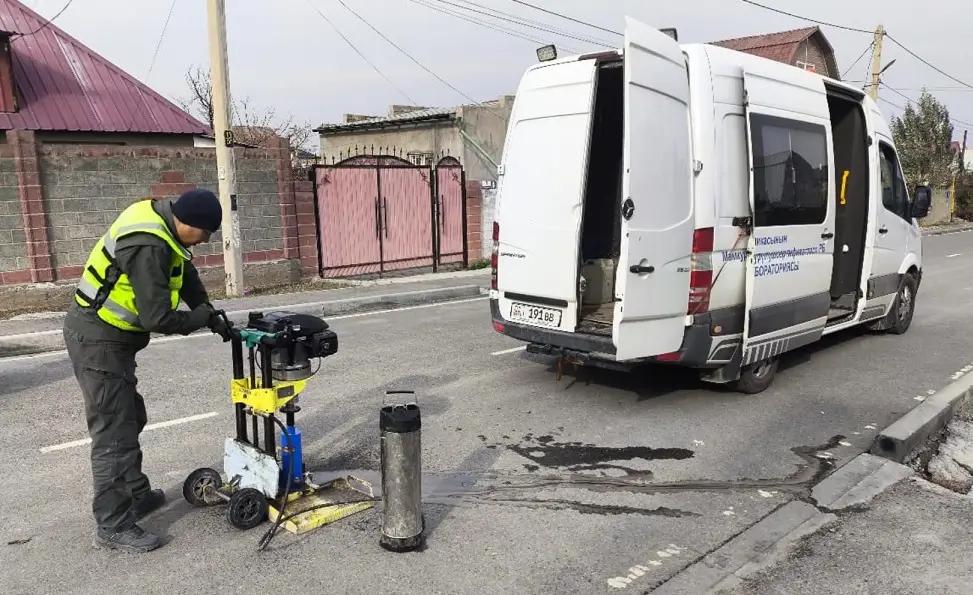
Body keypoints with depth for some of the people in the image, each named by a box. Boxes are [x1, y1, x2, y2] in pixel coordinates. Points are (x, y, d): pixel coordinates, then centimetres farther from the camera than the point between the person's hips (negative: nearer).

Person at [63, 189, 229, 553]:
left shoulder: (160, 218, 0)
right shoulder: (149, 247, -29)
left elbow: (185, 272, 12)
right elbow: (157, 318, -28)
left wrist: (209, 313, 3)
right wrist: (201, 318, -11)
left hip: (108, 336, 10)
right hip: (99, 342, -10)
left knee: (130, 419, 20)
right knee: (114, 434, -4)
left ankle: (137, 496, 35)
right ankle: (112, 526, 7)